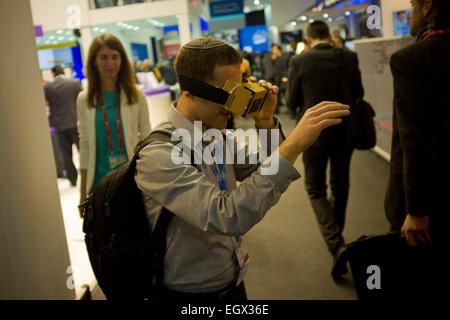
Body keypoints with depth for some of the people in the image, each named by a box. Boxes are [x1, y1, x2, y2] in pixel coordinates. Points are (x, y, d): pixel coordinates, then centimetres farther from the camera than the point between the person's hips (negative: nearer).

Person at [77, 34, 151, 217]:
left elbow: (146, 138, 4)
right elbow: (85, 145, 7)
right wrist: (83, 192, 7)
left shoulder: (135, 95, 0)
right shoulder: (84, 100, 3)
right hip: (100, 181, 1)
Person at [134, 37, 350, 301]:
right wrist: (292, 146, -40)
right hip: (191, 292, -7)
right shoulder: (158, 155, -27)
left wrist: (265, 121, -9)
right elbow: (227, 217, -38)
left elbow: (260, 171, 8)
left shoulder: (215, 134, -3)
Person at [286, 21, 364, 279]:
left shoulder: (300, 61, -11)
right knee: (340, 184, 21)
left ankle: (336, 244, -8)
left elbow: (292, 102, -5)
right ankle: (336, 234, 39)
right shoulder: (349, 57, -3)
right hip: (345, 130, 3)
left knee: (316, 189, 8)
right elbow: (358, 94, 4)